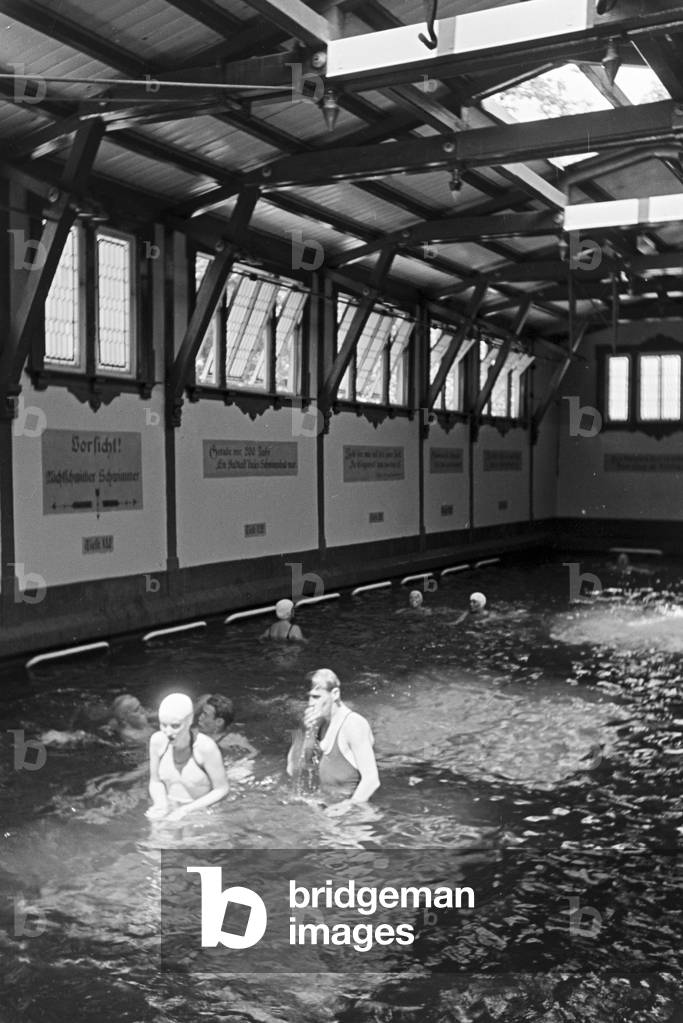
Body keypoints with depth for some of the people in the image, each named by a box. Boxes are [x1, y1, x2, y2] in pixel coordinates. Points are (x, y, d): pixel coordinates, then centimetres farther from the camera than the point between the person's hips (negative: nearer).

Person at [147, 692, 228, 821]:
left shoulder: (205, 746, -21)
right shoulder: (157, 741, -8)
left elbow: (221, 790, -9)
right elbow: (155, 782, 8)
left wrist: (186, 810, -16)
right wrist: (161, 805, -11)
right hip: (171, 813, 4)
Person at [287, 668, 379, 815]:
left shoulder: (354, 725, -14)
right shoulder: (319, 723, 7)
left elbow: (371, 779, -19)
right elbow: (293, 770, 5)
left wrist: (350, 805, -32)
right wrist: (306, 732, -7)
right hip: (325, 808, 7)